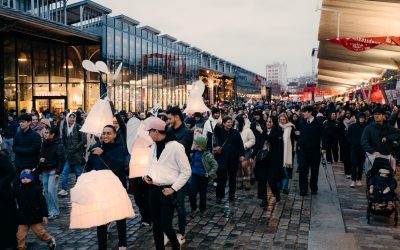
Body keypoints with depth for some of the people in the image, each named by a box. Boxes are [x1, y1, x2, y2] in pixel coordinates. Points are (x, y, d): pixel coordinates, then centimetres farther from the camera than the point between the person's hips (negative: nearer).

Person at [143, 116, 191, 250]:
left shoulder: (175, 146, -13)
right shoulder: (154, 145, 9)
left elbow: (186, 171, -10)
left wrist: (174, 188, -14)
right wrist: (146, 175, 1)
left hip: (167, 191, -6)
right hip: (153, 189, 7)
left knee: (166, 225, -3)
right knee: (156, 224, 11)